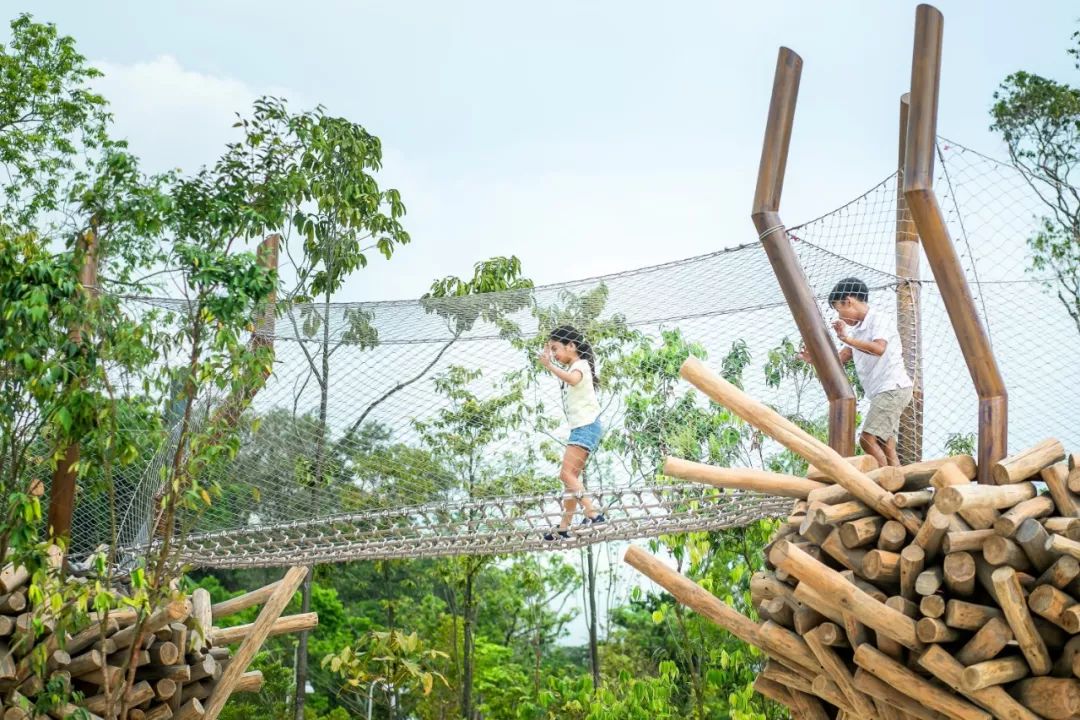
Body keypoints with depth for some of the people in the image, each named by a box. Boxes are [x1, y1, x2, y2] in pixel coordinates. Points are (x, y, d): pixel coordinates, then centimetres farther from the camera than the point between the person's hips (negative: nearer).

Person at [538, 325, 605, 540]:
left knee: (567, 474, -18)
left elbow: (573, 379, -36)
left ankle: (593, 513, -24)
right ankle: (564, 527, 12)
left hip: (587, 426, -11)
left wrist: (550, 366, -43)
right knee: (571, 477, 10)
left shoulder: (580, 364, -9)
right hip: (579, 427, 11)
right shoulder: (573, 367, 21)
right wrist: (549, 357, 33)